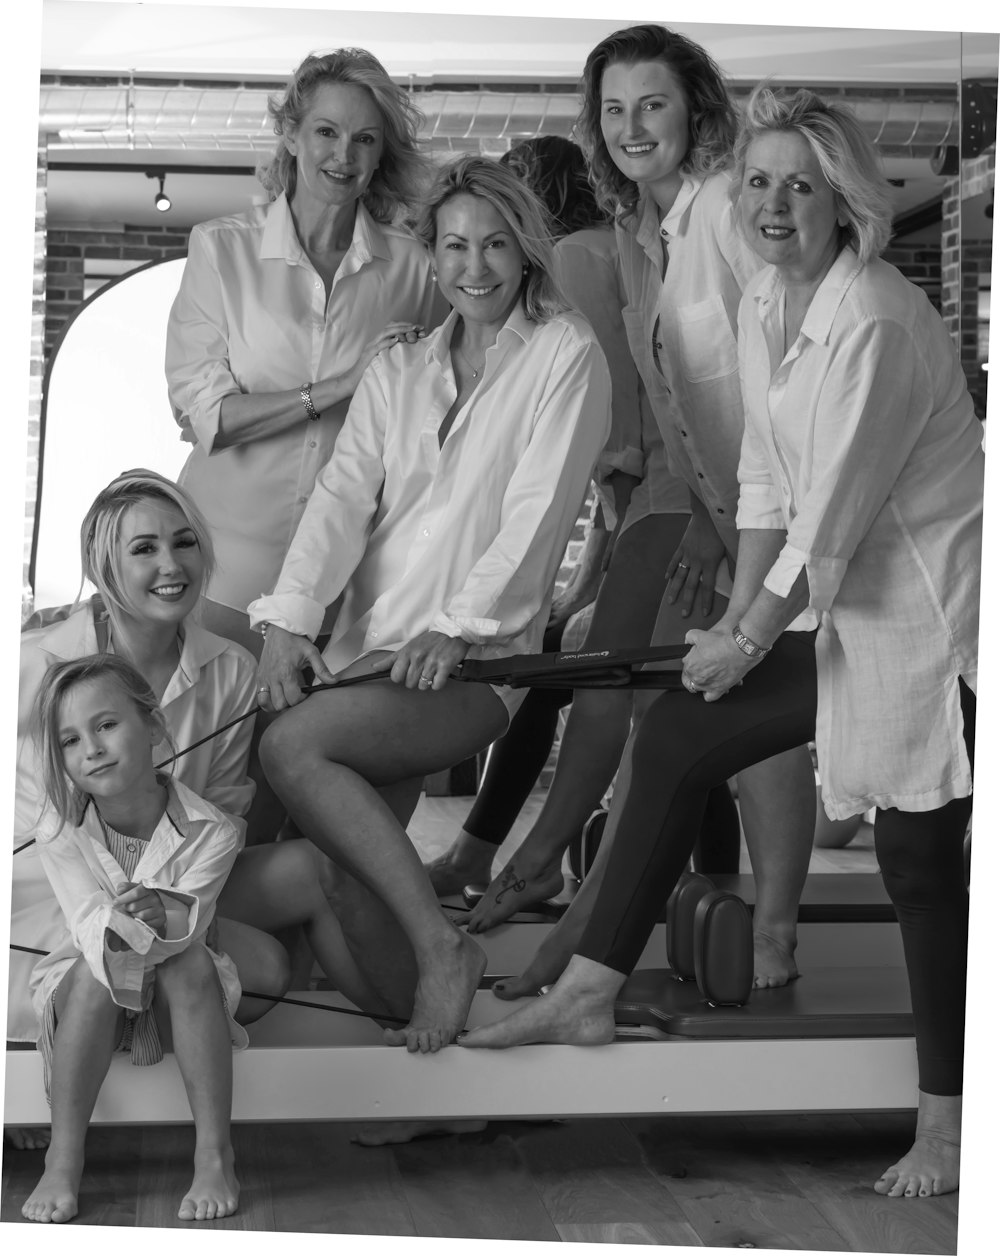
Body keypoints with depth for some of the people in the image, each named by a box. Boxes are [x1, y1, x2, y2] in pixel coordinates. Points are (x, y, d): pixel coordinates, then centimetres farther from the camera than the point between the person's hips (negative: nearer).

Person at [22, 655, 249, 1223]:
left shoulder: (208, 830, -17)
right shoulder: (60, 836, -14)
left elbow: (194, 915, -27)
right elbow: (86, 921, -26)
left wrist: (166, 914, -49)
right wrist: (115, 925, -48)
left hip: (181, 1000, 0)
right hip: (93, 999, 1)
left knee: (191, 960, -33)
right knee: (95, 969, -33)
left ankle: (215, 1154, -35)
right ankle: (64, 1159, -32)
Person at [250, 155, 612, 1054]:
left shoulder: (566, 354, 4)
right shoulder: (394, 374, 20)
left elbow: (537, 512, -7)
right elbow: (342, 497, 5)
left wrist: (456, 627, -19)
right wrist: (290, 618, -11)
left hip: (476, 660, -5)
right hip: (367, 649, 6)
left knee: (292, 745, -29)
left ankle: (443, 945, -21)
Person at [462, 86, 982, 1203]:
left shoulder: (875, 322, -22)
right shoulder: (761, 308, 6)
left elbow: (832, 514, -20)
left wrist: (748, 644, -12)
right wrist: (738, 621, 5)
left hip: (932, 615, -9)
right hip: (847, 610, 9)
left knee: (916, 849, -4)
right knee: (674, 736, 8)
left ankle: (945, 1120, 11)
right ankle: (591, 993, 17)